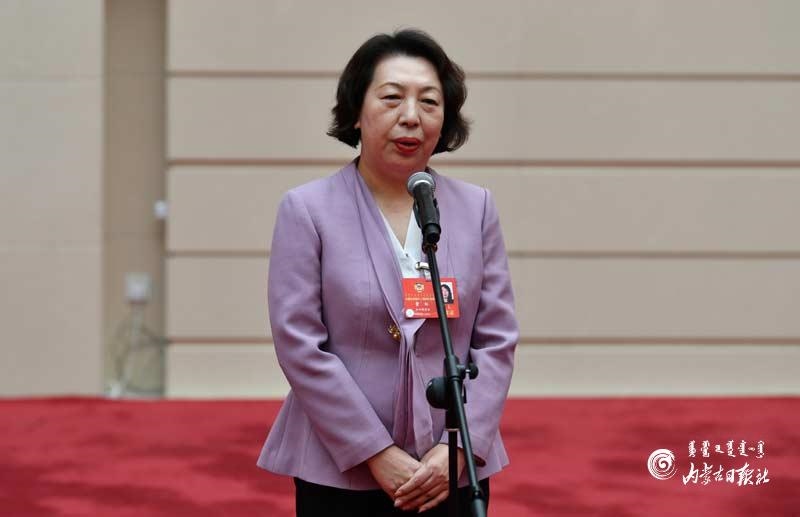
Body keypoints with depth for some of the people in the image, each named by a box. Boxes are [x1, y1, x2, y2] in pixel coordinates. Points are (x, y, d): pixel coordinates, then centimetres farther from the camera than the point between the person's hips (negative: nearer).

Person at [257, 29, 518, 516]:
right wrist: (377, 454, -12)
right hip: (341, 472, -2)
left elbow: (497, 340, 4)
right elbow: (299, 344, -7)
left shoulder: (476, 208, 7)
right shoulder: (307, 210, -1)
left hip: (453, 470, 2)